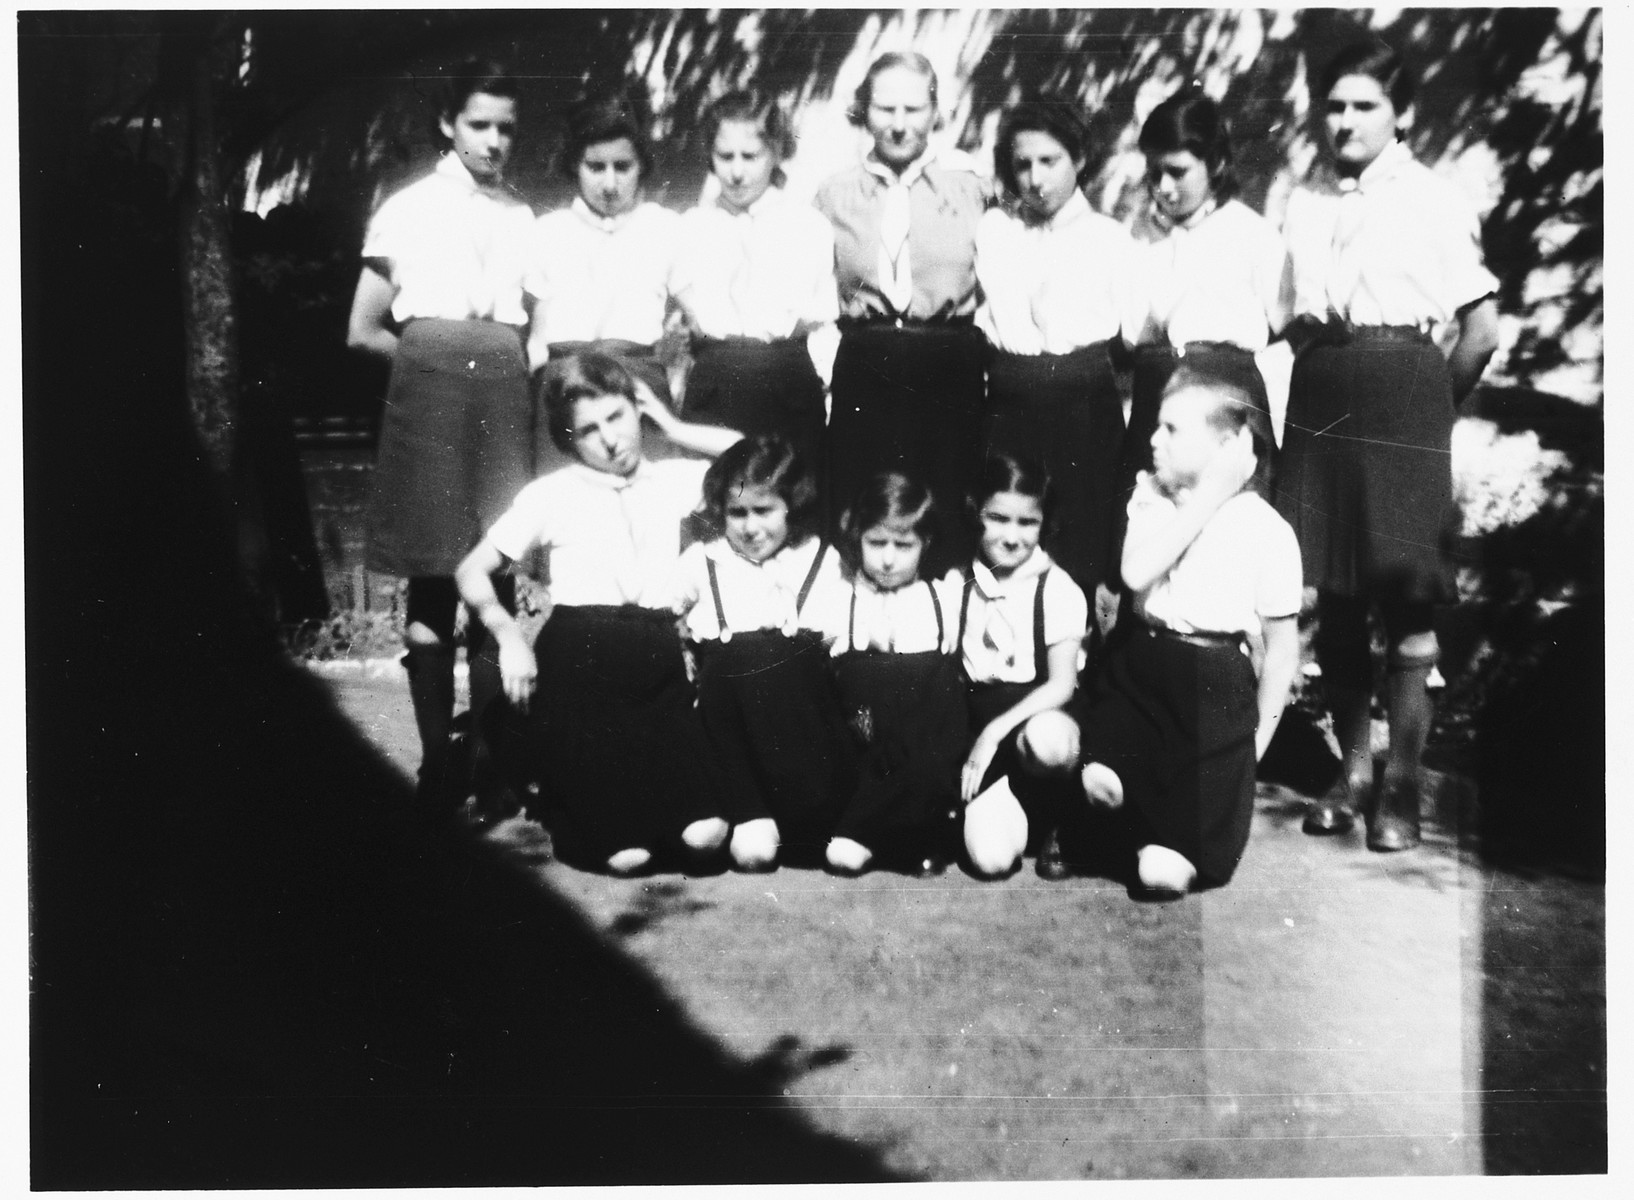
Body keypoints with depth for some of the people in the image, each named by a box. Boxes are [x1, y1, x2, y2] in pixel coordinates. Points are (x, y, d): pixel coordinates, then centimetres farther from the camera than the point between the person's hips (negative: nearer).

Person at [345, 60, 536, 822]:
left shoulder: (521, 217, 14)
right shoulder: (408, 209, 10)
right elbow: (364, 332, 10)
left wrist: (487, 361, 2)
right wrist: (434, 357, 8)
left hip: (504, 395, 2)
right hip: (429, 391, -2)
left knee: (497, 578, -2)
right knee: (433, 581, -1)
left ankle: (489, 762, 6)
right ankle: (437, 763, 7)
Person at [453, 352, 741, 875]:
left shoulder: (676, 479, 17)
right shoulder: (551, 494, 12)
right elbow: (472, 571, 13)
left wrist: (675, 429, 12)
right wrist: (508, 633, -6)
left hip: (658, 651, 1)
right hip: (579, 649, -1)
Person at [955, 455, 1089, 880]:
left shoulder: (1058, 589, -5)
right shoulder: (959, 586, 4)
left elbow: (1062, 684, -10)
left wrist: (996, 731, -19)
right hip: (980, 725, 2)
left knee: (1046, 738, -41)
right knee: (990, 857, -24)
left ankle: (1053, 828, -7)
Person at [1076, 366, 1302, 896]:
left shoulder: (1268, 532, -6)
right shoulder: (1150, 494, 4)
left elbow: (1281, 648, 0)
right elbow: (1136, 573, -16)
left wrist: (1256, 739, 0)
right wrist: (1206, 498, -15)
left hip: (1213, 692, -3)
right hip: (1137, 671, 3)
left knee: (1166, 872, -9)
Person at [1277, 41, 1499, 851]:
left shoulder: (1433, 201, 0)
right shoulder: (1303, 204, 13)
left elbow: (1482, 329, -1)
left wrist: (1435, 411, 5)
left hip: (1402, 395, -4)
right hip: (1319, 401, 4)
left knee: (1405, 596, -5)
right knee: (1331, 593, 6)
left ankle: (1401, 786, 2)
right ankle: (1353, 770, 18)